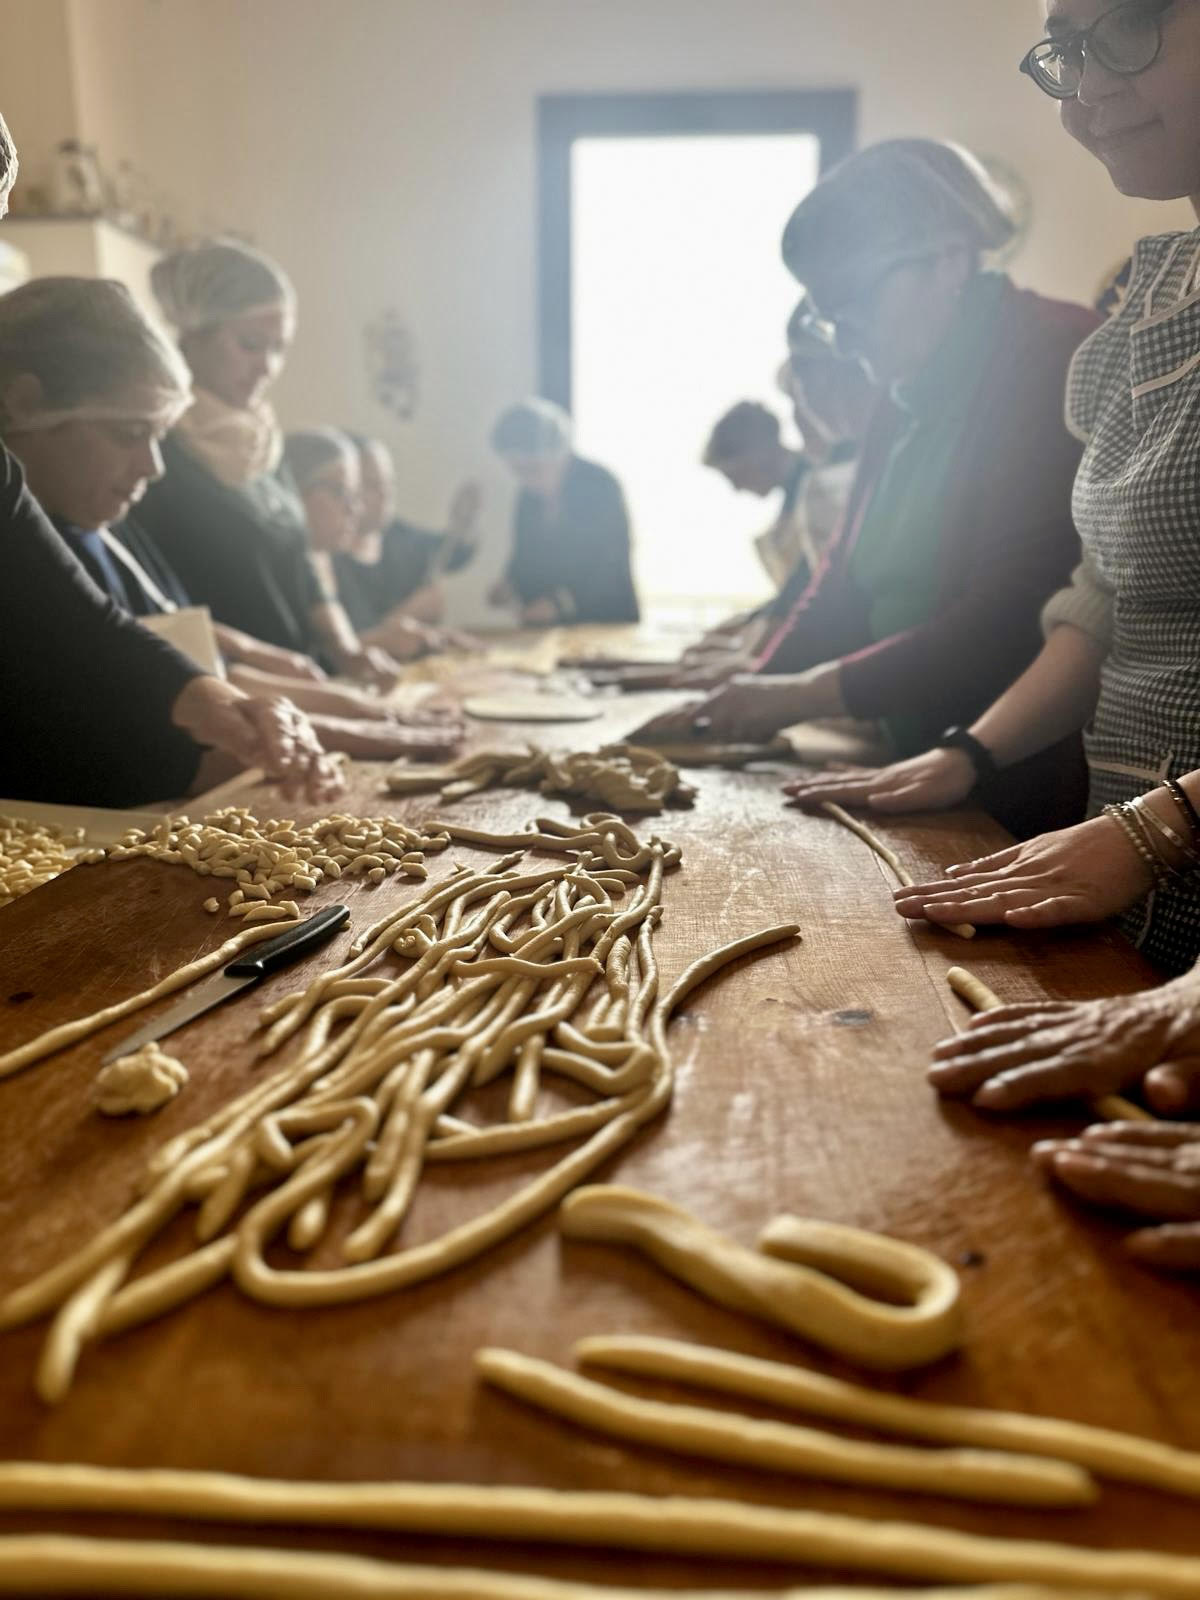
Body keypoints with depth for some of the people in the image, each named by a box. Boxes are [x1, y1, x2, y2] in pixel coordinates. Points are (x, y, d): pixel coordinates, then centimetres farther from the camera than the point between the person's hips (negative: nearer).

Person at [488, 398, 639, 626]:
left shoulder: (600, 486, -8)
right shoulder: (530, 496, 8)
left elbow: (612, 565, -13)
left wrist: (558, 602, -23)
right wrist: (509, 584, -4)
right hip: (544, 626, 4)